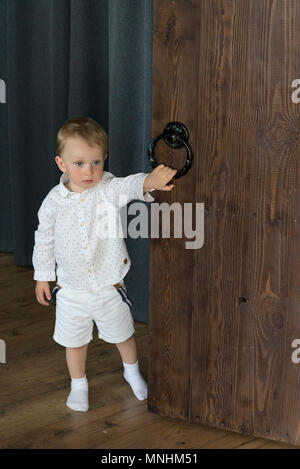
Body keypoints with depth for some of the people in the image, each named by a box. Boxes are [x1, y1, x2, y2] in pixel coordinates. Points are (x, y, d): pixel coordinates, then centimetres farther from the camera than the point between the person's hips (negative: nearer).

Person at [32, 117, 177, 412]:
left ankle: (132, 371, 49)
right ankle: (78, 385, 41)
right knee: (74, 340, 17)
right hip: (72, 290, 0)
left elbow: (129, 186, -37)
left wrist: (149, 182, -60)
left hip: (109, 286, 0)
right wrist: (42, 277, 7)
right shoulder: (54, 202, -10)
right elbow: (44, 240, 2)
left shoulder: (109, 190, -15)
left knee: (122, 334, 20)